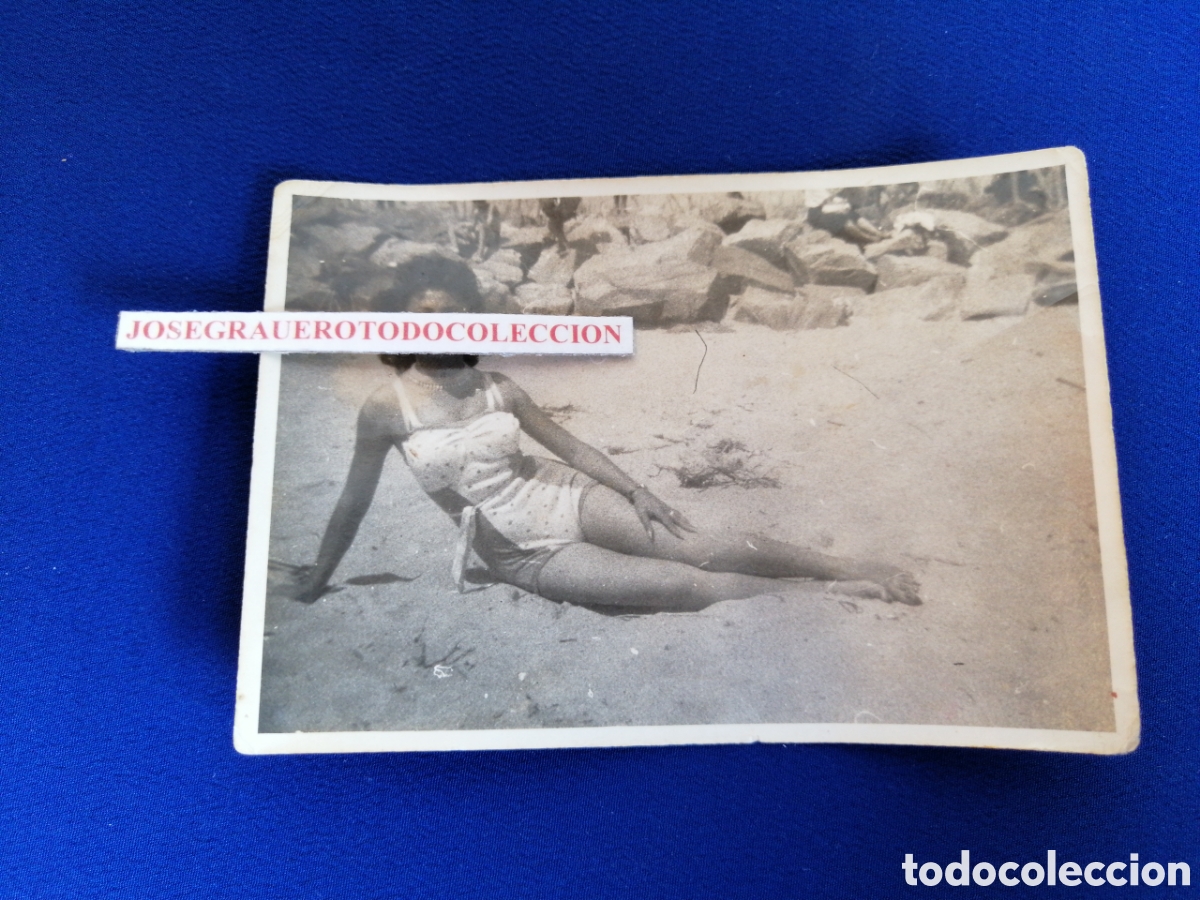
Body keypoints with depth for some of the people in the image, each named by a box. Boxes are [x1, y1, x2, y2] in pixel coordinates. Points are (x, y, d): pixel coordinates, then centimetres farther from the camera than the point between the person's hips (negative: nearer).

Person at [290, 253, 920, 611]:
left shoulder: (495, 385, 1)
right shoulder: (385, 409, -9)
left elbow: (567, 444, 6)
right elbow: (353, 504, 0)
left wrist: (635, 490, 0)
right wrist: (314, 586, 8)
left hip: (565, 499, 3)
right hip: (526, 556, -3)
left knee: (700, 549, -11)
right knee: (686, 585, -11)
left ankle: (852, 570, -3)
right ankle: (838, 593, -2)